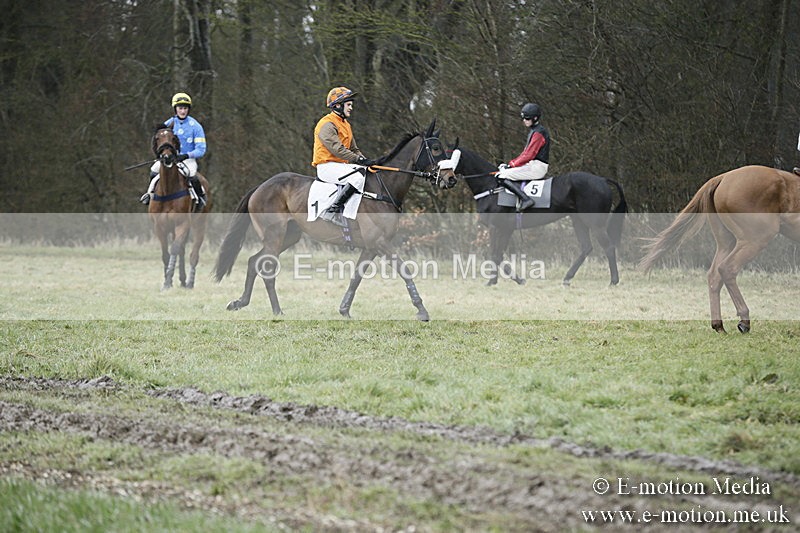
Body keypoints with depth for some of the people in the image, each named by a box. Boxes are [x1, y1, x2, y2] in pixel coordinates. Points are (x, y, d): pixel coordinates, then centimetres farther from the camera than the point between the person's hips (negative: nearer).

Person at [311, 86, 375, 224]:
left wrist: (365, 160, 3)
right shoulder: (327, 124, -12)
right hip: (327, 166, -10)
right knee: (359, 176, -29)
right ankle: (333, 211, -30)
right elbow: (337, 149, -23)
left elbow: (354, 149, 22)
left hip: (341, 164, 10)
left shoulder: (346, 125, 20)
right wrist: (359, 160, -27)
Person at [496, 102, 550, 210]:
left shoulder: (538, 133, -13)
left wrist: (512, 165, -11)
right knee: (503, 172, 16)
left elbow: (529, 155, -17)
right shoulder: (533, 131, 19)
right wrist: (510, 164, 9)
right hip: (532, 165, 11)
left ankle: (526, 199, -30)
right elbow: (526, 153, 20)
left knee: (502, 177, -20)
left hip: (537, 166, -11)